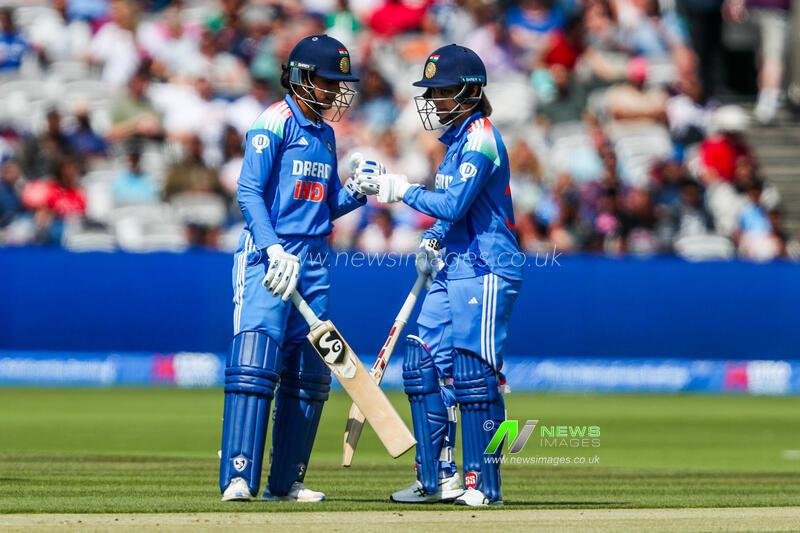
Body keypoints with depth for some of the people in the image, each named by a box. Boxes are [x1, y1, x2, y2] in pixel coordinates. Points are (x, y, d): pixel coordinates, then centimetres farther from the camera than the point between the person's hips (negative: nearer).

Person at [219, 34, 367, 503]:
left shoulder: (325, 132, 17)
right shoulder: (275, 122, -6)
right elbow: (249, 192, -13)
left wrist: (358, 191, 0)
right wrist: (275, 250, -24)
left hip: (313, 262, 8)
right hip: (269, 256, -8)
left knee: (309, 374, 7)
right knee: (255, 361, -16)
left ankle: (286, 481, 12)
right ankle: (239, 478, -19)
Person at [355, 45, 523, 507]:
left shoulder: (481, 138, -13)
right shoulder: (458, 138, 17)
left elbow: (455, 205, -22)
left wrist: (401, 190, -13)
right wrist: (434, 241, 9)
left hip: (486, 269, -10)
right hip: (455, 268, 10)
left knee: (472, 370, -11)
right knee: (424, 363, 7)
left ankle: (483, 483, -7)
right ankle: (440, 477, 13)